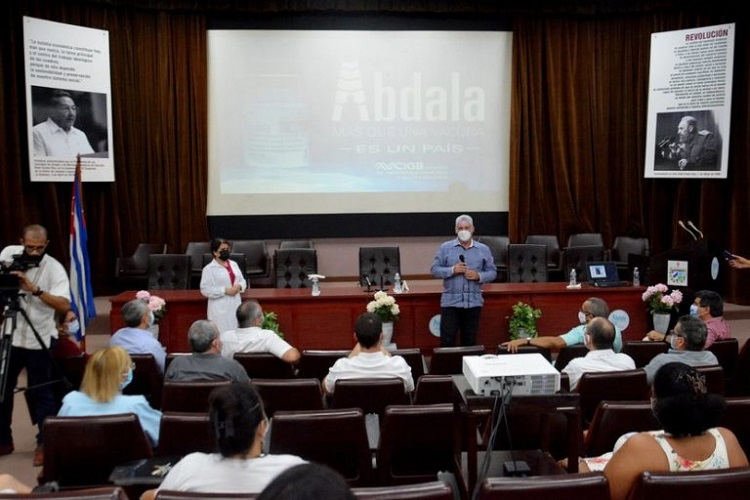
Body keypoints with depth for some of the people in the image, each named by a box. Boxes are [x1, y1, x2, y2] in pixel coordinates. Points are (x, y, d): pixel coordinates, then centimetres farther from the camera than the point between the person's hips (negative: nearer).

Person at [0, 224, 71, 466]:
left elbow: (64, 305, -25)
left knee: (41, 394, 2)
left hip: (37, 340, -4)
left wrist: (34, 289, -34)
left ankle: (44, 443, 13)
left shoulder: (54, 268, -15)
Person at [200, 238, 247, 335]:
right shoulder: (209, 269, -9)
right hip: (220, 308, -6)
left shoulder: (233, 264, 10)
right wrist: (225, 290, -19)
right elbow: (205, 289, -14)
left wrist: (239, 286, -7)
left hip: (235, 305, 6)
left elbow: (242, 281, 17)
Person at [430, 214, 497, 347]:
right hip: (450, 301, -2)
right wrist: (452, 270, -16)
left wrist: (479, 276, -13)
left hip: (474, 302, 2)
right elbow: (434, 269, -1)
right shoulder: (445, 248, 2)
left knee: (470, 341, 10)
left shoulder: (484, 249, 7)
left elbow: (492, 272, 7)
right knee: (447, 340, -3)